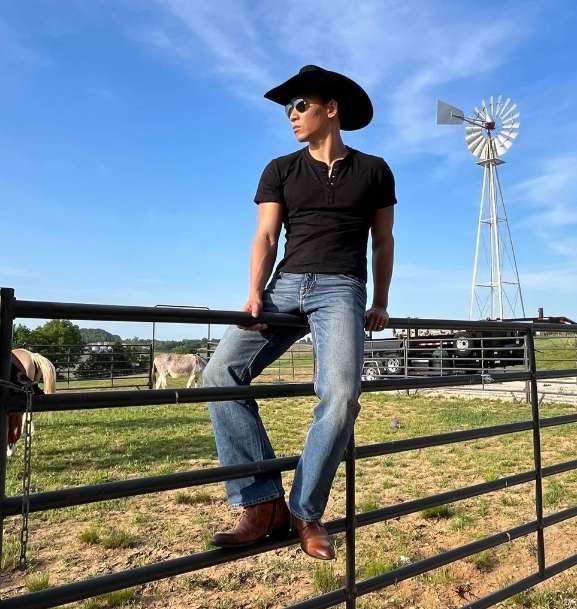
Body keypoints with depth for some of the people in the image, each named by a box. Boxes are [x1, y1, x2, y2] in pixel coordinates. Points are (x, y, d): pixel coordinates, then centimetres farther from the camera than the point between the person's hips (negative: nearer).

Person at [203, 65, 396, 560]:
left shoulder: (373, 170, 14)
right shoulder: (280, 171, 15)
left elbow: (383, 241, 18)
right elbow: (266, 236, 5)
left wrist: (381, 304, 11)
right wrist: (255, 293, -12)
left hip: (341, 290, -2)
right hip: (285, 285, 3)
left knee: (341, 394, -27)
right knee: (220, 373, -19)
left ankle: (305, 512, -8)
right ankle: (264, 503, -13)